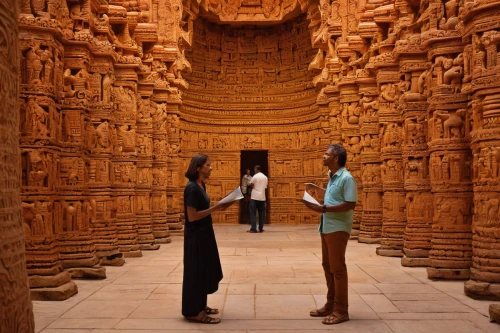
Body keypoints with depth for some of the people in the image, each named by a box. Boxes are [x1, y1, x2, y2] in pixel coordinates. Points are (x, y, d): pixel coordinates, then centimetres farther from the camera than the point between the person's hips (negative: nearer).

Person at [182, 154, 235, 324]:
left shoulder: (201, 185, 9)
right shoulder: (192, 188, -20)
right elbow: (192, 216, -23)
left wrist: (218, 207, 1)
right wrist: (215, 208, -22)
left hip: (203, 233, 10)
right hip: (196, 235, -10)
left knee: (204, 270, 16)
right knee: (196, 271, -2)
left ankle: (200, 305, 28)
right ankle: (193, 312, 7)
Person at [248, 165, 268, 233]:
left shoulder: (255, 176, -8)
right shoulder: (265, 177, 10)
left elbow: (251, 185, -1)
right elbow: (265, 187, 14)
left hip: (255, 197, -5)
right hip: (262, 197, 5)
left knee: (253, 213, -2)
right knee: (261, 213, 9)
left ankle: (253, 229, -8)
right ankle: (261, 228, 9)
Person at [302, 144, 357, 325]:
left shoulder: (346, 178, -15)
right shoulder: (332, 177, 13)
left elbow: (350, 204, -22)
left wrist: (324, 208, -25)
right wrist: (317, 188, 20)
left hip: (338, 228, -9)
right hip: (327, 227, 9)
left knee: (337, 268, -3)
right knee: (328, 266, 15)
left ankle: (341, 310, 7)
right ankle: (330, 305, 26)